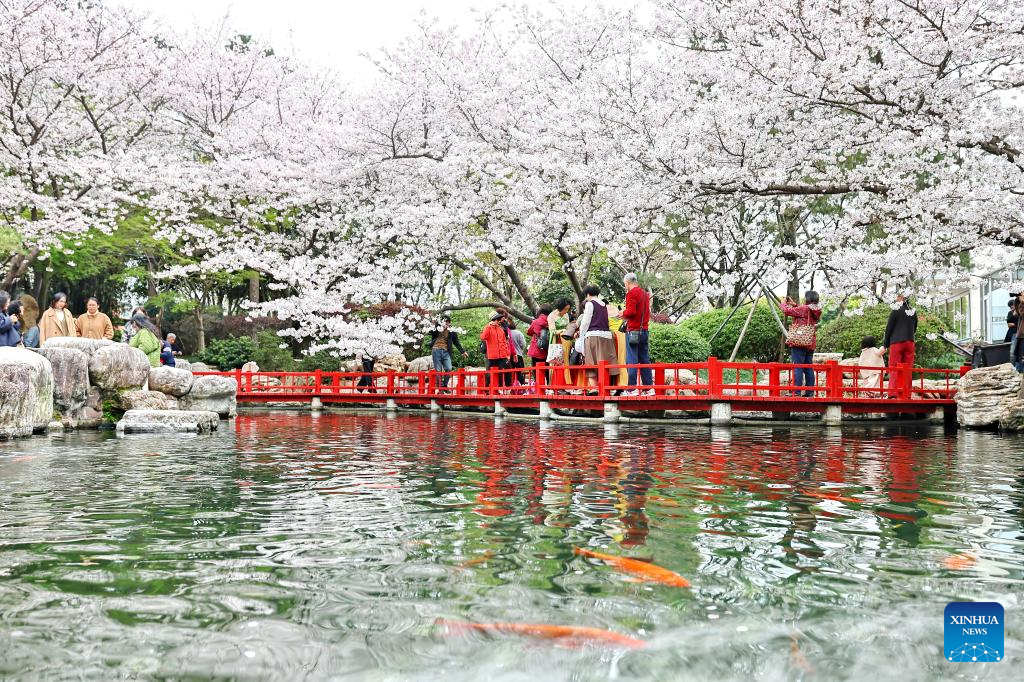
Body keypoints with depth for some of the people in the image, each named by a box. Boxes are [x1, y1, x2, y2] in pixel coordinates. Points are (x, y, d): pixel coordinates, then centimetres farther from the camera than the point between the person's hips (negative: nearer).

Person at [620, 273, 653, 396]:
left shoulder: (632, 293, -8)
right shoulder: (645, 293, 16)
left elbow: (631, 311, -18)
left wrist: (623, 313, 2)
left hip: (633, 331, -8)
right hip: (645, 330, 8)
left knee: (631, 360, -6)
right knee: (645, 359, 9)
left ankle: (632, 389, -10)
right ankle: (649, 388, 9)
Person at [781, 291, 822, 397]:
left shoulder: (803, 309, -11)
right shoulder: (816, 311, 11)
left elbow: (787, 310, -7)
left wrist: (784, 302, 13)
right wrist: (793, 304, 25)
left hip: (799, 341, -8)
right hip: (810, 343, 8)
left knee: (798, 367, -8)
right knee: (808, 368, 11)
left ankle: (797, 392, -11)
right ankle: (810, 392, 12)